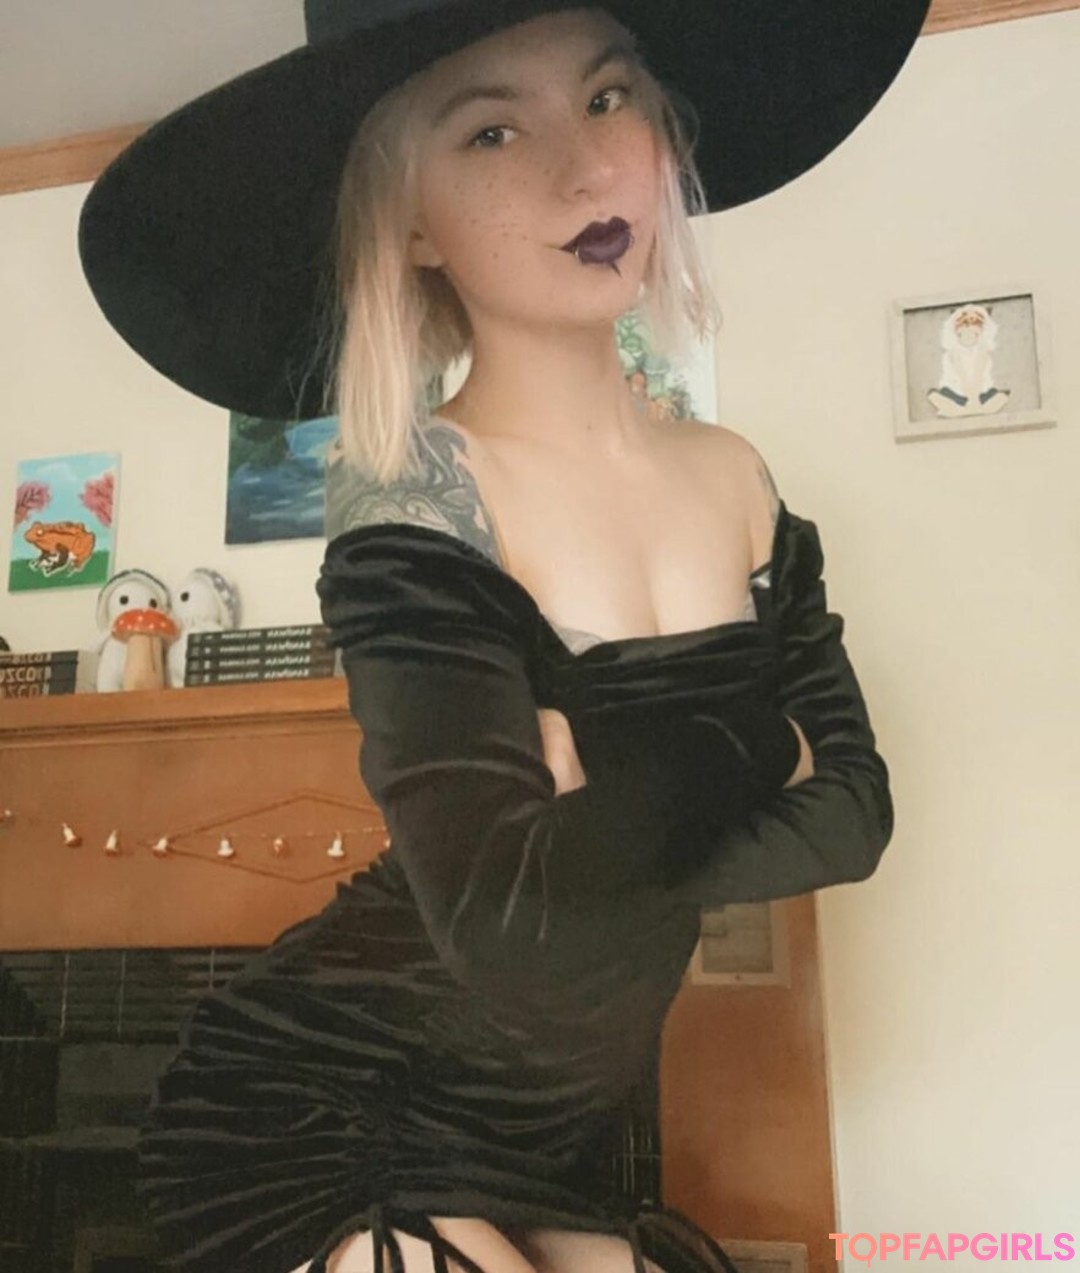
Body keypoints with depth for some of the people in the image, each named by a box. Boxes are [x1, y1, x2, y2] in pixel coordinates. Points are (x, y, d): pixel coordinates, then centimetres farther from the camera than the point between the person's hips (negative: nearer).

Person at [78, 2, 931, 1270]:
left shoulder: (733, 480, -2)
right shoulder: (411, 496, -21)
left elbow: (852, 811, -5)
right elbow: (513, 922, -30)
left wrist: (611, 823, -20)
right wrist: (749, 748, -15)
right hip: (313, 1141, -5)